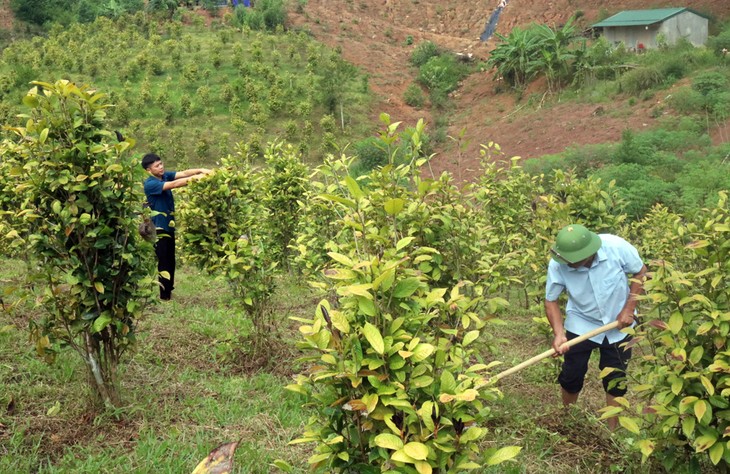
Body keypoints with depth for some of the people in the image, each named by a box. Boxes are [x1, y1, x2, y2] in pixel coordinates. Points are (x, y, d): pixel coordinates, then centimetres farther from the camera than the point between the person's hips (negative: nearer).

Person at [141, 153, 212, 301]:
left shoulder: (165, 176, 4)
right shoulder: (150, 184, -18)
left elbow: (183, 173, -8)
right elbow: (174, 184, -29)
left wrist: (201, 170, -26)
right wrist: (195, 177, -34)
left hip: (169, 225, 8)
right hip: (159, 227, -8)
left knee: (171, 261, 16)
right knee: (164, 262, -4)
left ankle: (169, 292, 28)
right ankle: (164, 296, 4)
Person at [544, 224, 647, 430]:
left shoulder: (617, 247, -30)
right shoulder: (558, 265, -28)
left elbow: (640, 272, -9)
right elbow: (551, 300, -12)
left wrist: (629, 309, -14)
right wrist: (559, 333, -25)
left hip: (619, 324, 0)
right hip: (580, 325, 0)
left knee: (616, 379, 9)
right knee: (571, 376, 7)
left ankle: (612, 430, 27)